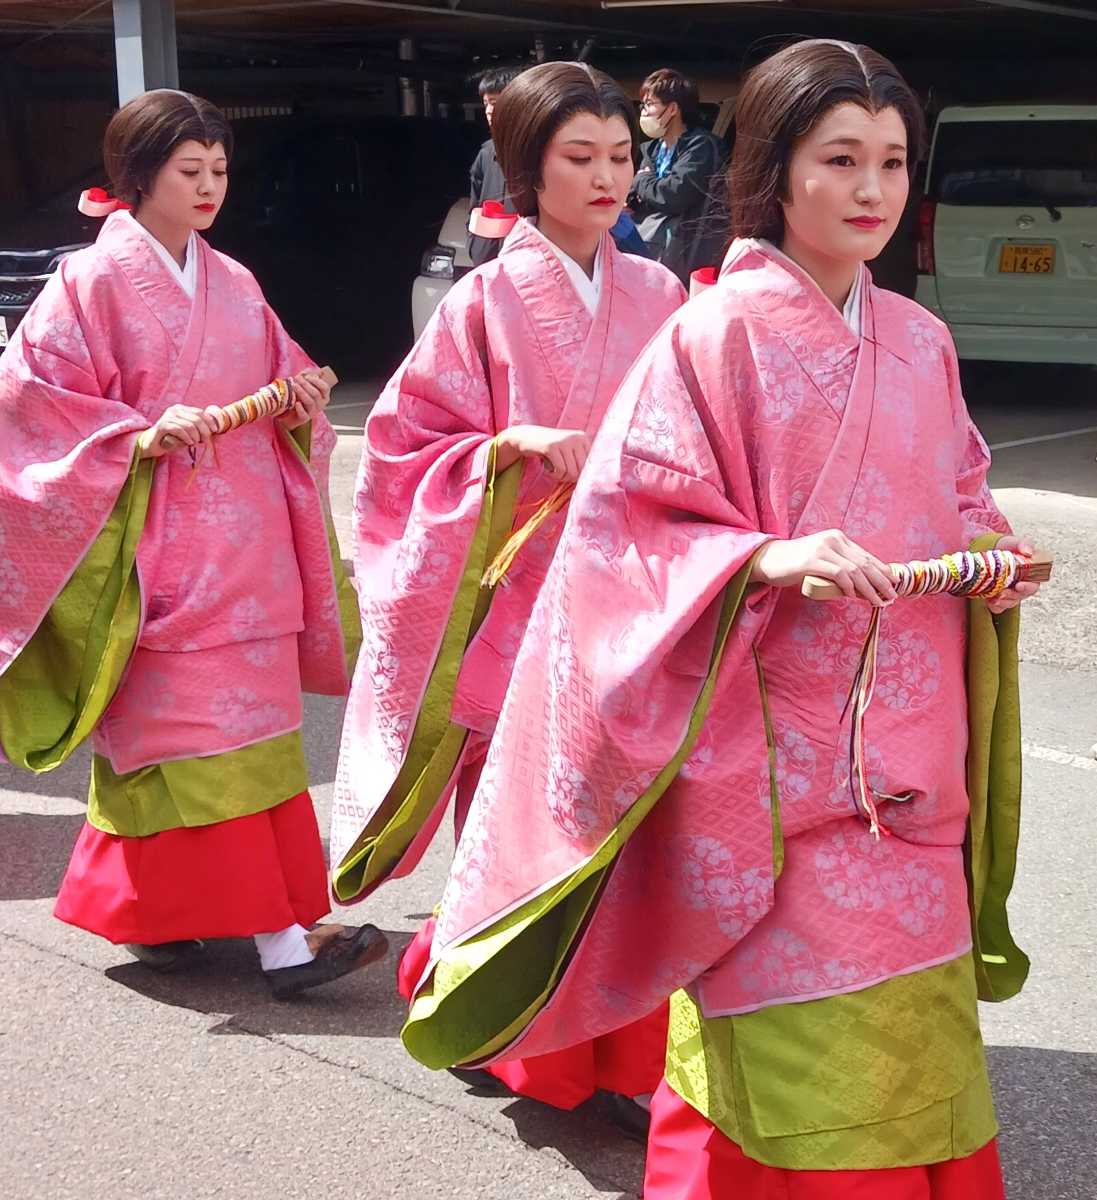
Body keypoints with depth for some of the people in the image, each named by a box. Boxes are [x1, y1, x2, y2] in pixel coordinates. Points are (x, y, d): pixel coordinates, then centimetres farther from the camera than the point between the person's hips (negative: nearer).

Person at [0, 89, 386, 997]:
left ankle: (155, 905, 23)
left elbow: (281, 384, 19)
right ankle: (280, 937, -9)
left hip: (244, 547, 7)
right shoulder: (93, 282, -4)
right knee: (198, 731, -8)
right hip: (157, 553, -7)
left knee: (250, 725, 8)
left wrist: (300, 405, -4)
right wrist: (139, 436, -19)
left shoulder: (234, 286, 13)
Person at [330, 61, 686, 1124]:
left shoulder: (657, 297, 8)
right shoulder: (487, 303, -3)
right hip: (520, 605, -3)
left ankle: (629, 1043, 16)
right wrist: (513, 449, -16)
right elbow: (408, 442, -2)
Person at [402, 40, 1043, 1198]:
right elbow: (627, 534, -11)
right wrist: (766, 559, -25)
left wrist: (991, 559, 1)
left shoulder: (920, 344, 8)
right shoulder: (715, 336, -10)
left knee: (909, 1041, 11)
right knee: (792, 1049, -1)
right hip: (767, 762, -6)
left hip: (908, 767, 6)